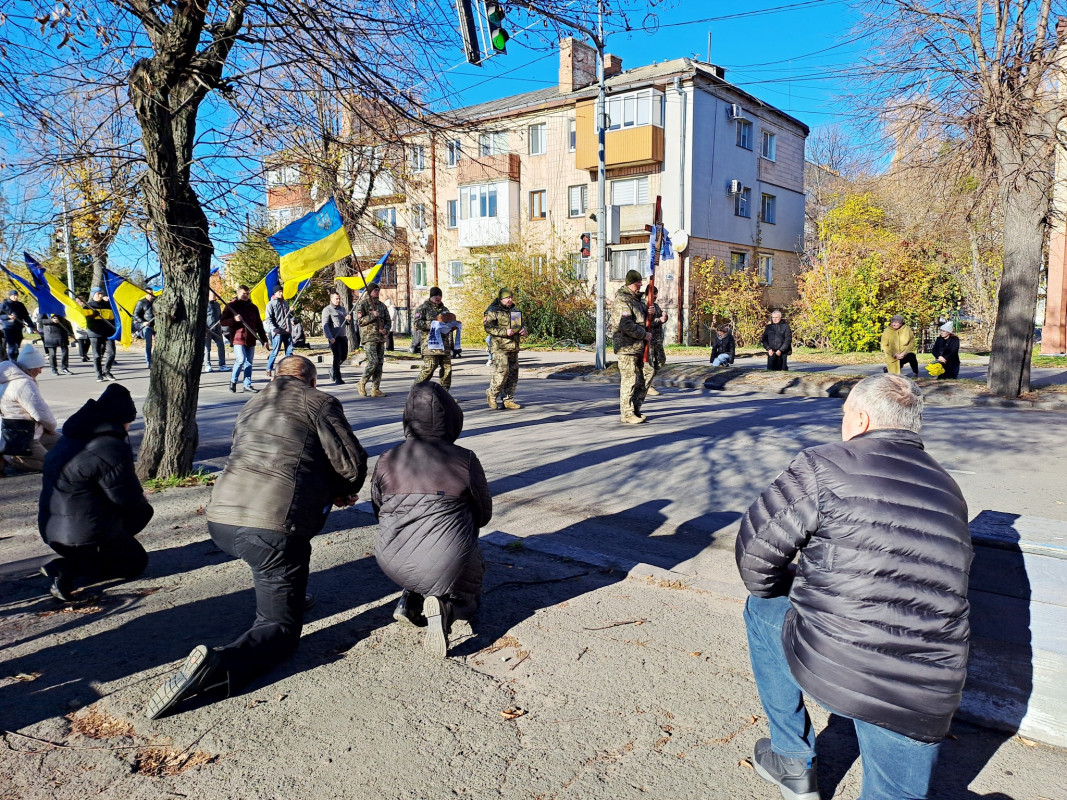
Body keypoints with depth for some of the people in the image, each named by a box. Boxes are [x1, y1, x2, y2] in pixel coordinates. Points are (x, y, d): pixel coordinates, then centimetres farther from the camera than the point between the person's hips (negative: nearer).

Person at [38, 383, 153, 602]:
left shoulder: (72, 437, 10)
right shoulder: (109, 448, -22)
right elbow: (126, 498, -18)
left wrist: (138, 498, 8)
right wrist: (141, 500, 5)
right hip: (84, 532, -9)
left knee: (142, 511, 20)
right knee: (136, 562, 11)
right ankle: (69, 567, -11)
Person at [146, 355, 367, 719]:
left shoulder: (252, 407, 25)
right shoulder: (320, 403, 5)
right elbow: (353, 464, -2)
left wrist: (325, 493, 35)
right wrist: (340, 494, 22)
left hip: (221, 519, 7)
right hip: (274, 526, -7)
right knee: (281, 627, 3)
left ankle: (289, 594, 38)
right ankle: (221, 666, -22)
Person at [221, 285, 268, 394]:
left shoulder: (253, 307, 14)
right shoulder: (231, 306, 3)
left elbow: (259, 325, 15)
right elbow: (223, 322, -1)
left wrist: (264, 339, 10)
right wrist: (234, 319, -19)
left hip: (251, 340, 4)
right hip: (238, 339, -4)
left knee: (249, 362, 5)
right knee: (241, 360, -15)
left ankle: (248, 385, 12)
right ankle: (233, 380, 6)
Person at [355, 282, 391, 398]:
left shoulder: (382, 305, 16)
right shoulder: (362, 304, -1)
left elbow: (388, 320, 17)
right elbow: (359, 320, -9)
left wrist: (385, 329, -3)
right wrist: (372, 316, -18)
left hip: (381, 338, 6)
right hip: (368, 337, -6)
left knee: (380, 363, 3)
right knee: (373, 362, -16)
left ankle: (375, 389, 8)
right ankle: (361, 384, 1)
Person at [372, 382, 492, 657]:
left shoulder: (386, 461, 1)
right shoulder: (465, 460, -6)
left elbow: (377, 511, 13)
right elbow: (484, 515, 5)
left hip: (393, 562, 4)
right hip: (448, 562, -4)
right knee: (468, 596, 28)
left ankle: (412, 599, 10)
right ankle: (443, 604, -6)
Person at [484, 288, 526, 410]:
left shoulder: (515, 311, 19)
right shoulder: (493, 312, -3)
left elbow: (521, 325, 29)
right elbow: (488, 327, -14)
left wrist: (523, 330, 4)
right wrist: (505, 332, -22)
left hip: (514, 348, 7)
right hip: (499, 348, -7)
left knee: (513, 374, 6)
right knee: (502, 372, -16)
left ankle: (508, 400, 13)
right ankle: (492, 395, 4)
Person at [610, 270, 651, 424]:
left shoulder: (637, 298, 18)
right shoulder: (622, 301, -13)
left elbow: (642, 318, 28)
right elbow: (626, 325, -23)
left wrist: (650, 311, 5)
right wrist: (644, 334, -16)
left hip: (639, 346, 10)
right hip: (627, 346, -10)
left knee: (640, 380, 13)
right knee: (629, 381, -7)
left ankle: (636, 411, 22)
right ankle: (627, 414, -1)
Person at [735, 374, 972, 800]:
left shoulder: (823, 466, -8)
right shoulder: (948, 489, 12)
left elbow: (754, 555, -5)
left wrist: (788, 589, 17)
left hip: (827, 668, -6)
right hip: (927, 698, 6)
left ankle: (792, 760, 28)